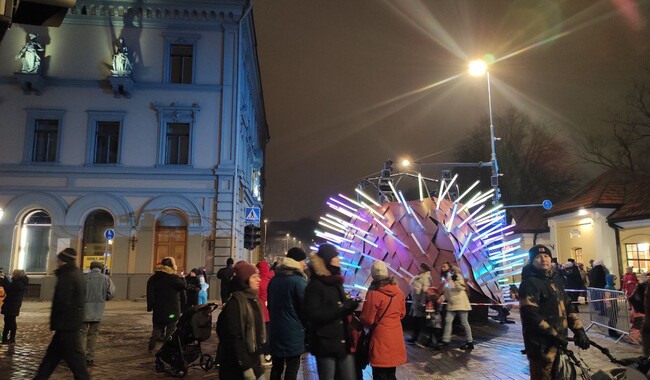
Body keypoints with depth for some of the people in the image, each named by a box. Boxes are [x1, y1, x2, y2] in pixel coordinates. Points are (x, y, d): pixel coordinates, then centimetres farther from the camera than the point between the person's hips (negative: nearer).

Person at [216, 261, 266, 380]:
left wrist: (259, 354, 15)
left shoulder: (252, 298, 7)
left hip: (253, 360, 8)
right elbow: (235, 338, -22)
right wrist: (245, 367, -21)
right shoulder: (236, 302, -19)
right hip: (237, 366, -8)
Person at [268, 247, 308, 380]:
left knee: (276, 367, 15)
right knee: (292, 369, 1)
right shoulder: (299, 281, -14)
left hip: (276, 330, 7)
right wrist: (304, 325, 6)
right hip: (293, 332, -7)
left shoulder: (274, 279, 8)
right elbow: (304, 307, -10)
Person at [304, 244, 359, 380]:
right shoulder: (315, 285, -9)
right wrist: (341, 309, -20)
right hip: (325, 344, -7)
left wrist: (349, 306, 3)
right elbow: (312, 315, -19)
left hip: (344, 343, 7)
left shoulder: (337, 283, 16)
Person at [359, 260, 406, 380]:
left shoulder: (373, 293, -17)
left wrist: (360, 317, 8)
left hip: (381, 337, -6)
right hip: (395, 335, 6)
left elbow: (367, 320, -12)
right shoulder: (398, 291, 2)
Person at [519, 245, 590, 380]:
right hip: (541, 344, -9)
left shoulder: (554, 280, 14)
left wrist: (578, 329, 4)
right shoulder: (529, 283, -13)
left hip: (558, 341, 9)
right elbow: (531, 315, -21)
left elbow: (567, 306, 15)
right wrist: (554, 335, -19)